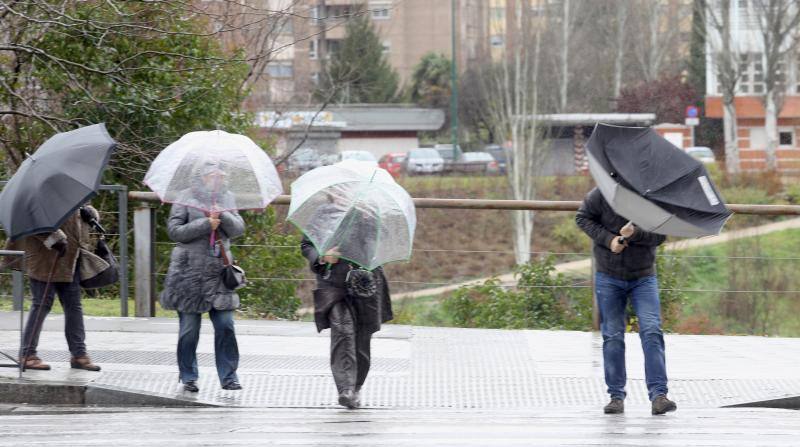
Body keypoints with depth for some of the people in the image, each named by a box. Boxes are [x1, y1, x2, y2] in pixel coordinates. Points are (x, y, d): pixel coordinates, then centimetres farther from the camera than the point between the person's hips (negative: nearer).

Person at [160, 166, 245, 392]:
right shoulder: (186, 201, 1)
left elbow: (238, 229, 4)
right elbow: (174, 230, -8)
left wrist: (221, 214, -13)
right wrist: (206, 224, -13)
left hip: (219, 276, 3)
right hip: (190, 274, -3)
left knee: (225, 327, -3)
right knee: (189, 329, 1)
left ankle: (228, 376, 3)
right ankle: (188, 377, 11)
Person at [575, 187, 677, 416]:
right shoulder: (601, 195, -14)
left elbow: (660, 235, -10)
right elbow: (583, 218, -1)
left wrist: (635, 234, -31)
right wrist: (608, 239, -16)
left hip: (643, 277, -1)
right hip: (609, 277, 1)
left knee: (652, 331, -14)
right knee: (613, 336, 3)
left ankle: (658, 395, -17)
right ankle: (616, 396, 12)